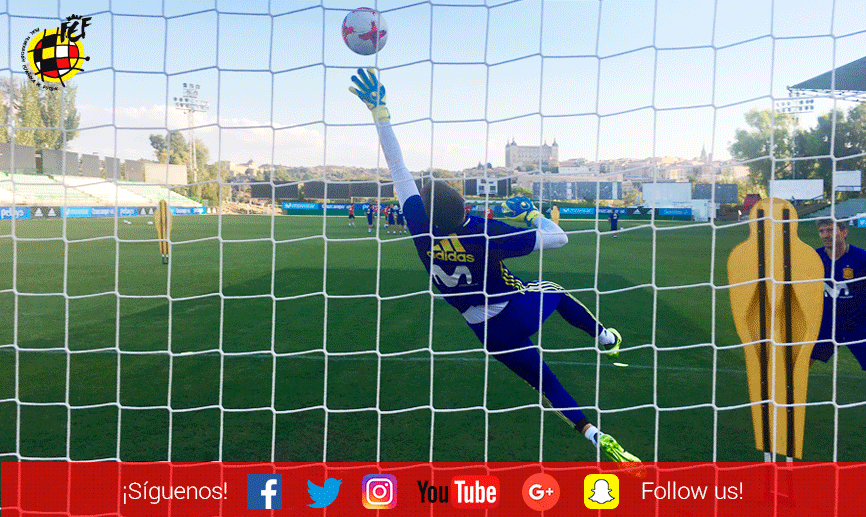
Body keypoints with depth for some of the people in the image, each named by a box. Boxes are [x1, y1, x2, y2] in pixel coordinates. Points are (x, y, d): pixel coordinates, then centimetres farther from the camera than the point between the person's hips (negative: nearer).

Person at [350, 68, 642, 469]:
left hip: (488, 331, 3)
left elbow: (397, 167, -12)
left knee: (544, 382, 15)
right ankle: (605, 338, 40)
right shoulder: (487, 233, -28)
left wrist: (379, 111, -11)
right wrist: (530, 214, -1)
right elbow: (558, 238, -20)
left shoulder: (420, 226, -18)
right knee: (556, 292, 31)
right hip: (519, 307, -3)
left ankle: (595, 436, 8)